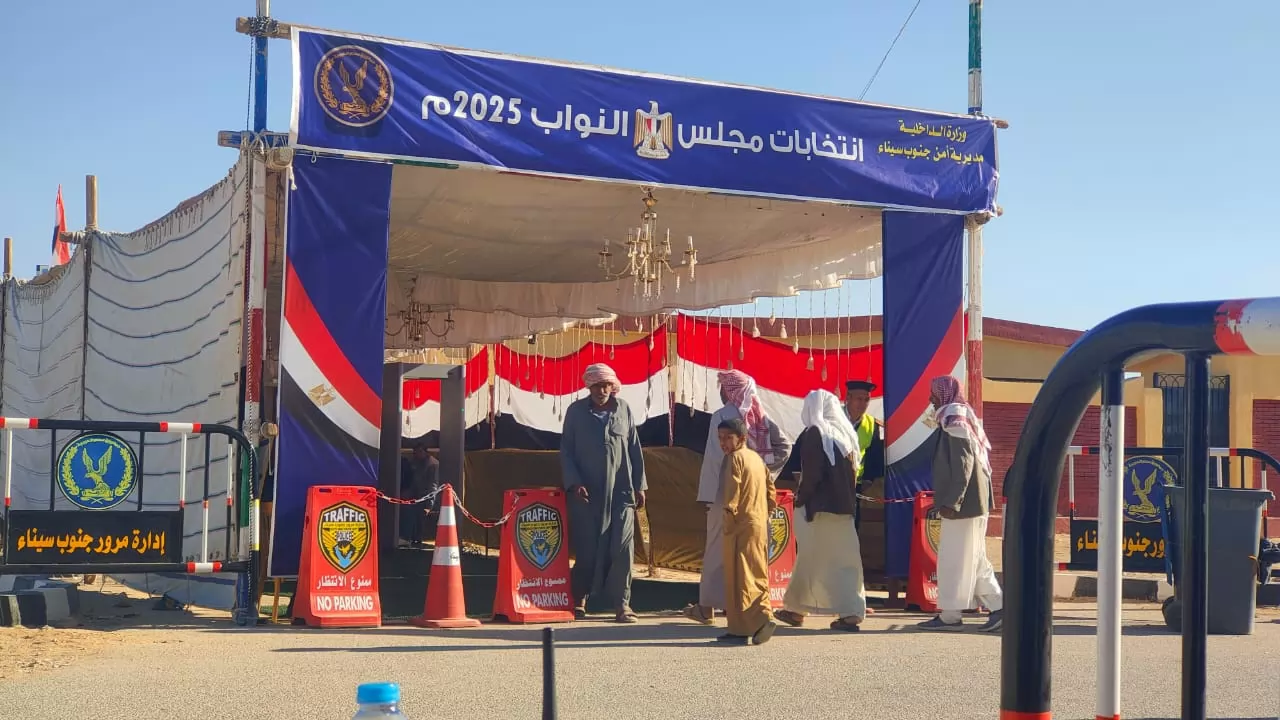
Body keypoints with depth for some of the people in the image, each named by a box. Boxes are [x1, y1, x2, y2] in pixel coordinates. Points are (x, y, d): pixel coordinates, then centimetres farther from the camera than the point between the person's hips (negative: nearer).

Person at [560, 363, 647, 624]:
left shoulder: (624, 409, 7)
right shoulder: (576, 411, 3)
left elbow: (634, 449, 10)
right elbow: (566, 450, 4)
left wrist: (639, 486, 6)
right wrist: (574, 483, -8)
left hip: (620, 491, 1)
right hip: (587, 493, -1)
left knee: (622, 548, -5)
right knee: (586, 548, 2)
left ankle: (621, 602, 2)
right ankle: (579, 599, 19)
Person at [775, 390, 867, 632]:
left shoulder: (813, 434, -10)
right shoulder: (845, 433, 10)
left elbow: (811, 473, -15)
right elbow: (852, 471, 12)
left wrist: (800, 497, -3)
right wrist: (845, 497, 15)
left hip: (820, 506, -6)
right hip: (843, 506, 6)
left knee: (810, 560, 3)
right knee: (845, 559, 5)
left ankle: (796, 609, 14)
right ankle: (852, 612, 0)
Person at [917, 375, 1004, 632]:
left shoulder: (955, 421, -12)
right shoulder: (962, 418, 17)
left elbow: (962, 464, -20)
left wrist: (951, 502, -22)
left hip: (962, 504, -10)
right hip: (973, 503, 10)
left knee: (954, 559, -4)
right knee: (974, 559, 12)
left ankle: (950, 615, 0)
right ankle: (997, 607, 10)